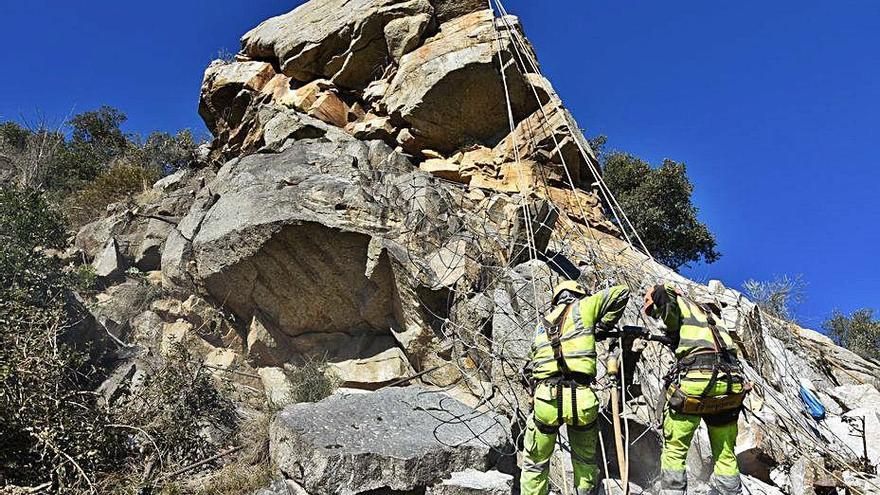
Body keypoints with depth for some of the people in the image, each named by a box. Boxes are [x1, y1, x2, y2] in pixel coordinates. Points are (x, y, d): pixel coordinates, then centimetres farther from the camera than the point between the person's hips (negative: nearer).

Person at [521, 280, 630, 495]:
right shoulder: (582, 308, 15)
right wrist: (602, 327, 23)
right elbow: (621, 293, 14)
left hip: (546, 399, 2)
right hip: (580, 399, -2)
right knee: (586, 460, 23)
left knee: (535, 465, 18)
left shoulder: (542, 325, 25)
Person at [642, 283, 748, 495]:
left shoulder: (677, 303, 11)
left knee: (675, 449, 6)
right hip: (731, 383, 7)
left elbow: (662, 293, -11)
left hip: (696, 381, -7)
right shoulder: (703, 311, 31)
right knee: (725, 454, 15)